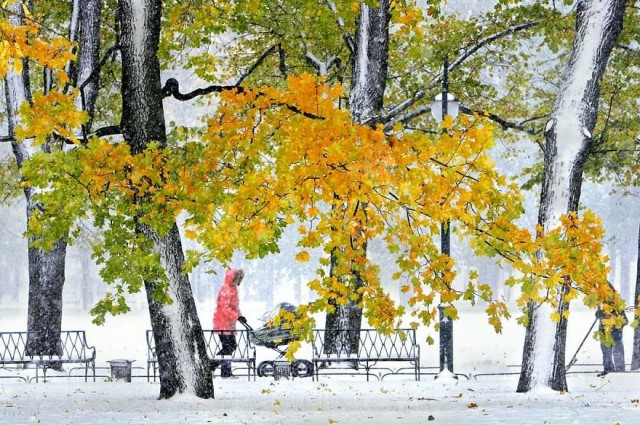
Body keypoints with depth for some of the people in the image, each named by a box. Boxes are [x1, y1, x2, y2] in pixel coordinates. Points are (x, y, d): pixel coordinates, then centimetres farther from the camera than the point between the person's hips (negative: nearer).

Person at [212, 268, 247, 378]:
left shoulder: (233, 289, 18)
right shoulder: (226, 289, -15)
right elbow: (224, 307, -23)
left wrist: (240, 315, 7)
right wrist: (237, 316, -25)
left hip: (230, 323, 10)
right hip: (223, 323, -10)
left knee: (232, 346, 11)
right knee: (228, 347, -10)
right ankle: (226, 372, -5)